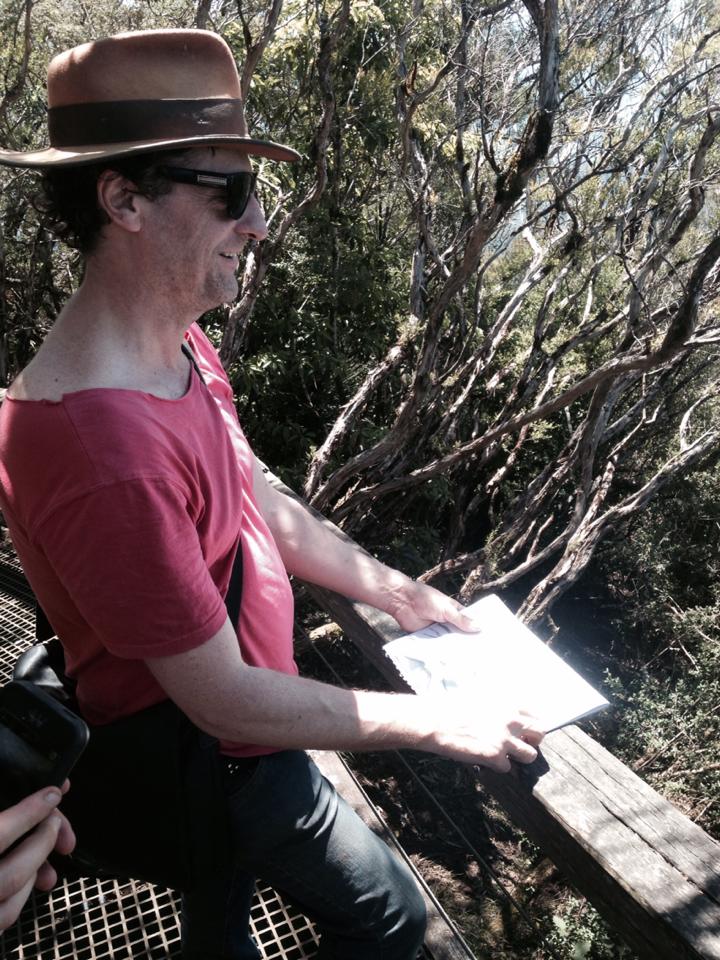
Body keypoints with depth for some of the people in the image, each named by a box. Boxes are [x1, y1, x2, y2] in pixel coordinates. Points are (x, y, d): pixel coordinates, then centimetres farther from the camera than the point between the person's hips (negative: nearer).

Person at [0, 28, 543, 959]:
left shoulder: (181, 346, -8)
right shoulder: (105, 453, -39)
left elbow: (261, 507, 3)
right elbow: (226, 702, -30)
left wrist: (392, 588, 5)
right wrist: (433, 722, -20)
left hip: (231, 726, 8)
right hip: (219, 764, -7)